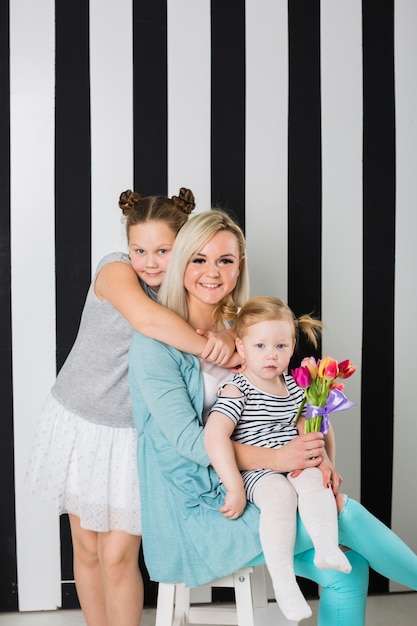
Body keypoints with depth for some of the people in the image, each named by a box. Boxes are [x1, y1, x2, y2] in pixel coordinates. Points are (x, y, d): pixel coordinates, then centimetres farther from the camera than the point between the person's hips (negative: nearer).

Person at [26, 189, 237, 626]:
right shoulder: (116, 268, -16)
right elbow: (144, 316, -36)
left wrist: (226, 340, -29)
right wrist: (206, 348, -28)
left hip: (132, 436, 1)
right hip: (78, 424, -1)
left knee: (118, 556, 0)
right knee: (87, 550, 14)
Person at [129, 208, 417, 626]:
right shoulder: (154, 340, -13)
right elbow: (187, 439, -19)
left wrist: (314, 455, -14)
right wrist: (276, 458, -27)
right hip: (193, 511, -6)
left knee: (346, 571, -9)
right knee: (346, 515, -16)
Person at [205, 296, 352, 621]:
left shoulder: (294, 386, 9)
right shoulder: (237, 390, -13)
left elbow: (304, 427, 23)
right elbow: (214, 436, -24)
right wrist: (235, 487, -28)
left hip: (292, 465, 6)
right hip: (253, 469, -6)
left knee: (314, 478, -25)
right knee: (280, 493, -32)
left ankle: (328, 548, -26)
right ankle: (283, 581, -26)